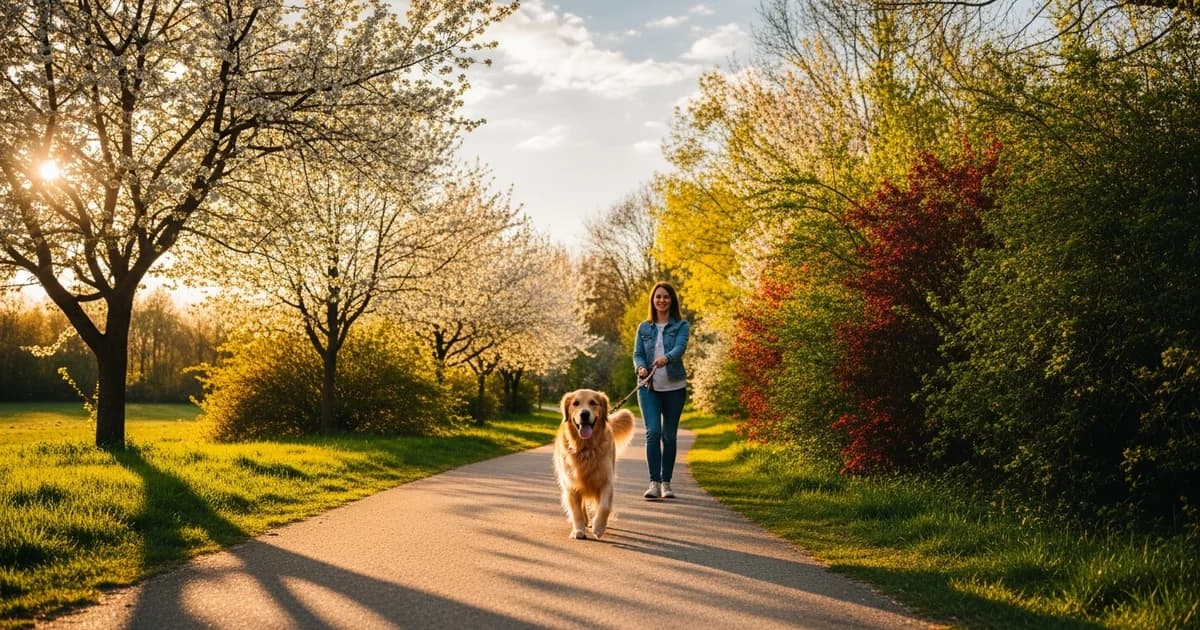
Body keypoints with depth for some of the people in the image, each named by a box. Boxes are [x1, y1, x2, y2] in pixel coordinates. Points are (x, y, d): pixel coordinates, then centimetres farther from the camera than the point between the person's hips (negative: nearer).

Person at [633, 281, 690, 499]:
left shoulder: (681, 325, 2)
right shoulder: (644, 328, 9)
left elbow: (680, 347, -15)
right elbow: (637, 353, 4)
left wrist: (666, 358, -37)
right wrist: (641, 367, -20)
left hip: (674, 387, 0)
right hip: (649, 387, 0)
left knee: (669, 436, 7)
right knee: (653, 432, -14)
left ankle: (666, 483, 18)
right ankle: (654, 483, -13)